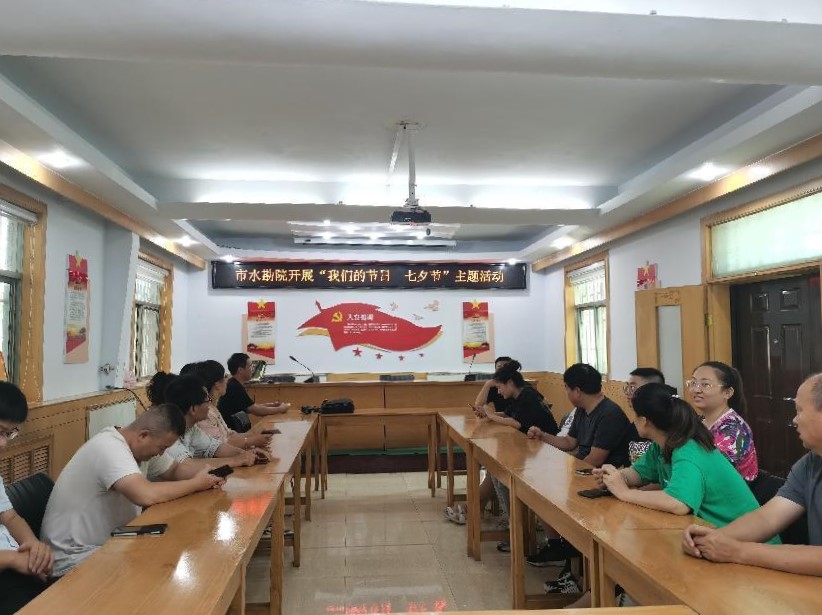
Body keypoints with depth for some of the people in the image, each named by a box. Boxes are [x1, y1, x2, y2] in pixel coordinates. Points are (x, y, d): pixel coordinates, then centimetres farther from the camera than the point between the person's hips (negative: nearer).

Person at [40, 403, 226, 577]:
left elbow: (175, 469, 16)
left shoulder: (143, 446, 0)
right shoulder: (110, 447, -28)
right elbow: (147, 495, -40)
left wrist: (205, 475, -7)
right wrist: (196, 484, -24)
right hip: (73, 558, -9)